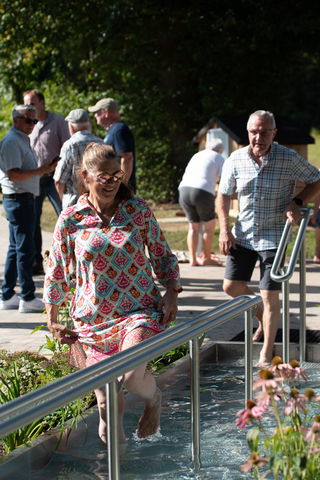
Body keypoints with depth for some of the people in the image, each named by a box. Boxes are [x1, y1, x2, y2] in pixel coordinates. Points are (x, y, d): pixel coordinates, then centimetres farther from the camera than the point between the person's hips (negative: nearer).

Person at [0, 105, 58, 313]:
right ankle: (28, 298, -6)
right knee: (25, 249, -8)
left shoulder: (22, 140, 18)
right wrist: (40, 170, -23)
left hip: (24, 199, 11)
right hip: (18, 199, -11)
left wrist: (44, 169, 15)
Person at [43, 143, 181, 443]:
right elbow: (56, 272, 10)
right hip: (93, 321, 1)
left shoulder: (138, 210, 2)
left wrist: (171, 292, -4)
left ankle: (153, 398, 7)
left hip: (139, 311, -1)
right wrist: (52, 321, 10)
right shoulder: (70, 220, 1)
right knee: (108, 402, 3)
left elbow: (162, 255, 11)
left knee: (131, 376, -28)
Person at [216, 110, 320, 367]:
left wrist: (297, 202, -16)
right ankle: (263, 319, 34)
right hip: (243, 234, 4)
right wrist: (225, 229, -3)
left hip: (273, 237, -4)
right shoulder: (235, 160, -4)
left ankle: (267, 353, 8)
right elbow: (223, 195, 7)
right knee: (232, 285, 5)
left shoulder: (289, 159, -13)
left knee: (269, 295, -5)